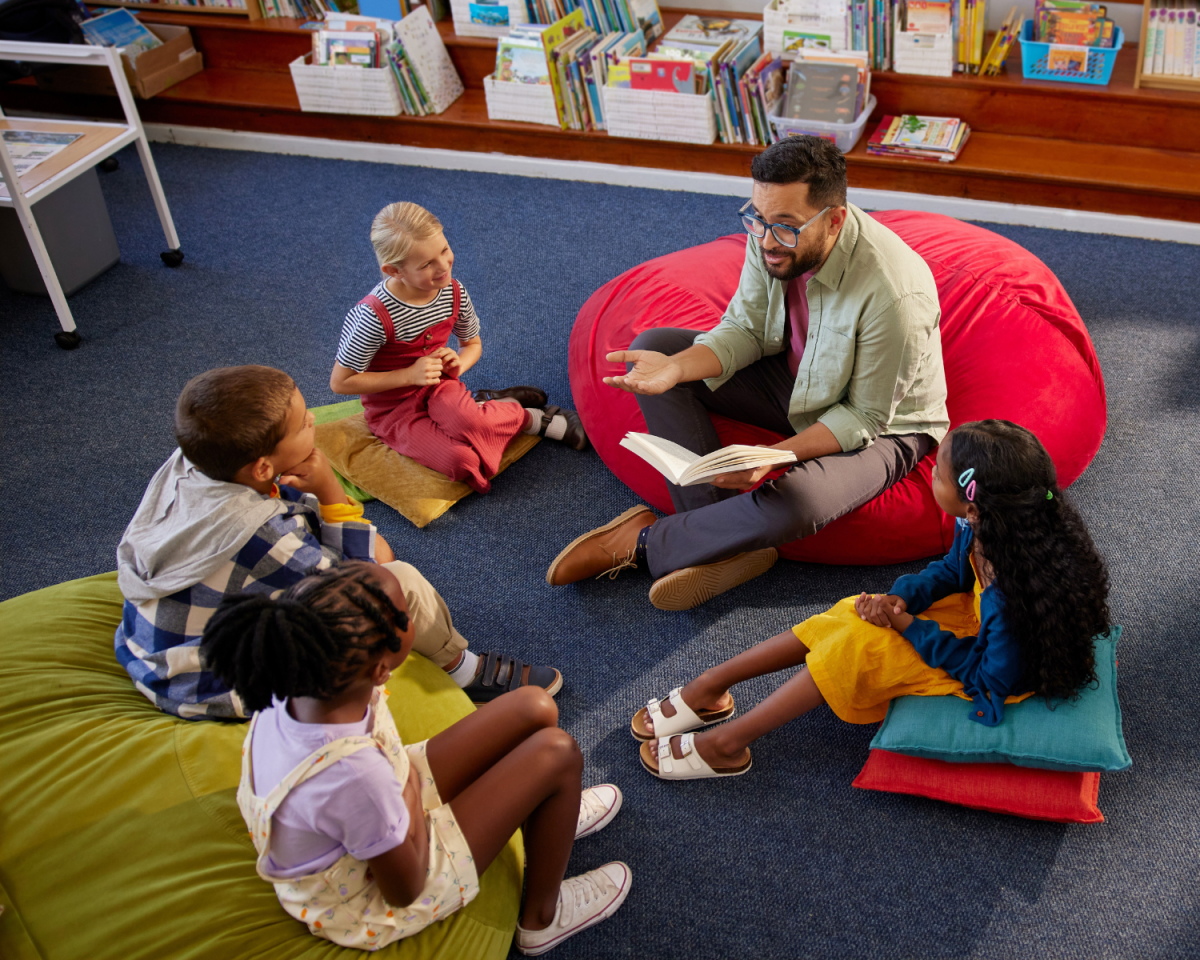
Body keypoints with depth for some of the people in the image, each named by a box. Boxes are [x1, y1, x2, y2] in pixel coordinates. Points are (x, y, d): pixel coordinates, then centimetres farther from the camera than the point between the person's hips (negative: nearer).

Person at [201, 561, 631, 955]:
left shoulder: (291, 689, -22)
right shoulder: (354, 771, -44)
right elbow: (405, 889, -24)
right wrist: (411, 790, -14)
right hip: (373, 906, -7)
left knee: (535, 708, 3)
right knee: (557, 753, -10)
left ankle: (552, 816, 38)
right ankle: (542, 918, 15)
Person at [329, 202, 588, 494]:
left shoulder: (453, 292, -8)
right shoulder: (374, 315, -26)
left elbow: (473, 343, 12)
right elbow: (340, 382, -19)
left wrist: (459, 363, -13)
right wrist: (407, 375, -22)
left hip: (436, 386, 3)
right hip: (392, 410, -3)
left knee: (467, 419, -35)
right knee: (463, 461, -28)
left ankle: (487, 404, -1)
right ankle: (531, 418, -6)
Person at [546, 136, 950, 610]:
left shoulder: (894, 295, -35)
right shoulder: (772, 234, -18)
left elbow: (864, 417, -24)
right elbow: (745, 331, -7)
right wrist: (675, 368, -26)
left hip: (884, 424, -6)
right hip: (794, 377, 7)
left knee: (794, 503, -38)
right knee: (653, 347, -9)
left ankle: (645, 542, -10)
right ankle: (724, 540, -16)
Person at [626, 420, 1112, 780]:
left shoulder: (1015, 590, -40)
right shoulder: (981, 528, -17)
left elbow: (993, 678, -27)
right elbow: (951, 571, 5)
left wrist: (910, 628, -22)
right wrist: (899, 597, -14)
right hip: (973, 618, 8)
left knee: (859, 647, -19)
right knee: (852, 616, -3)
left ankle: (727, 742, -6)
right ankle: (711, 686, 6)